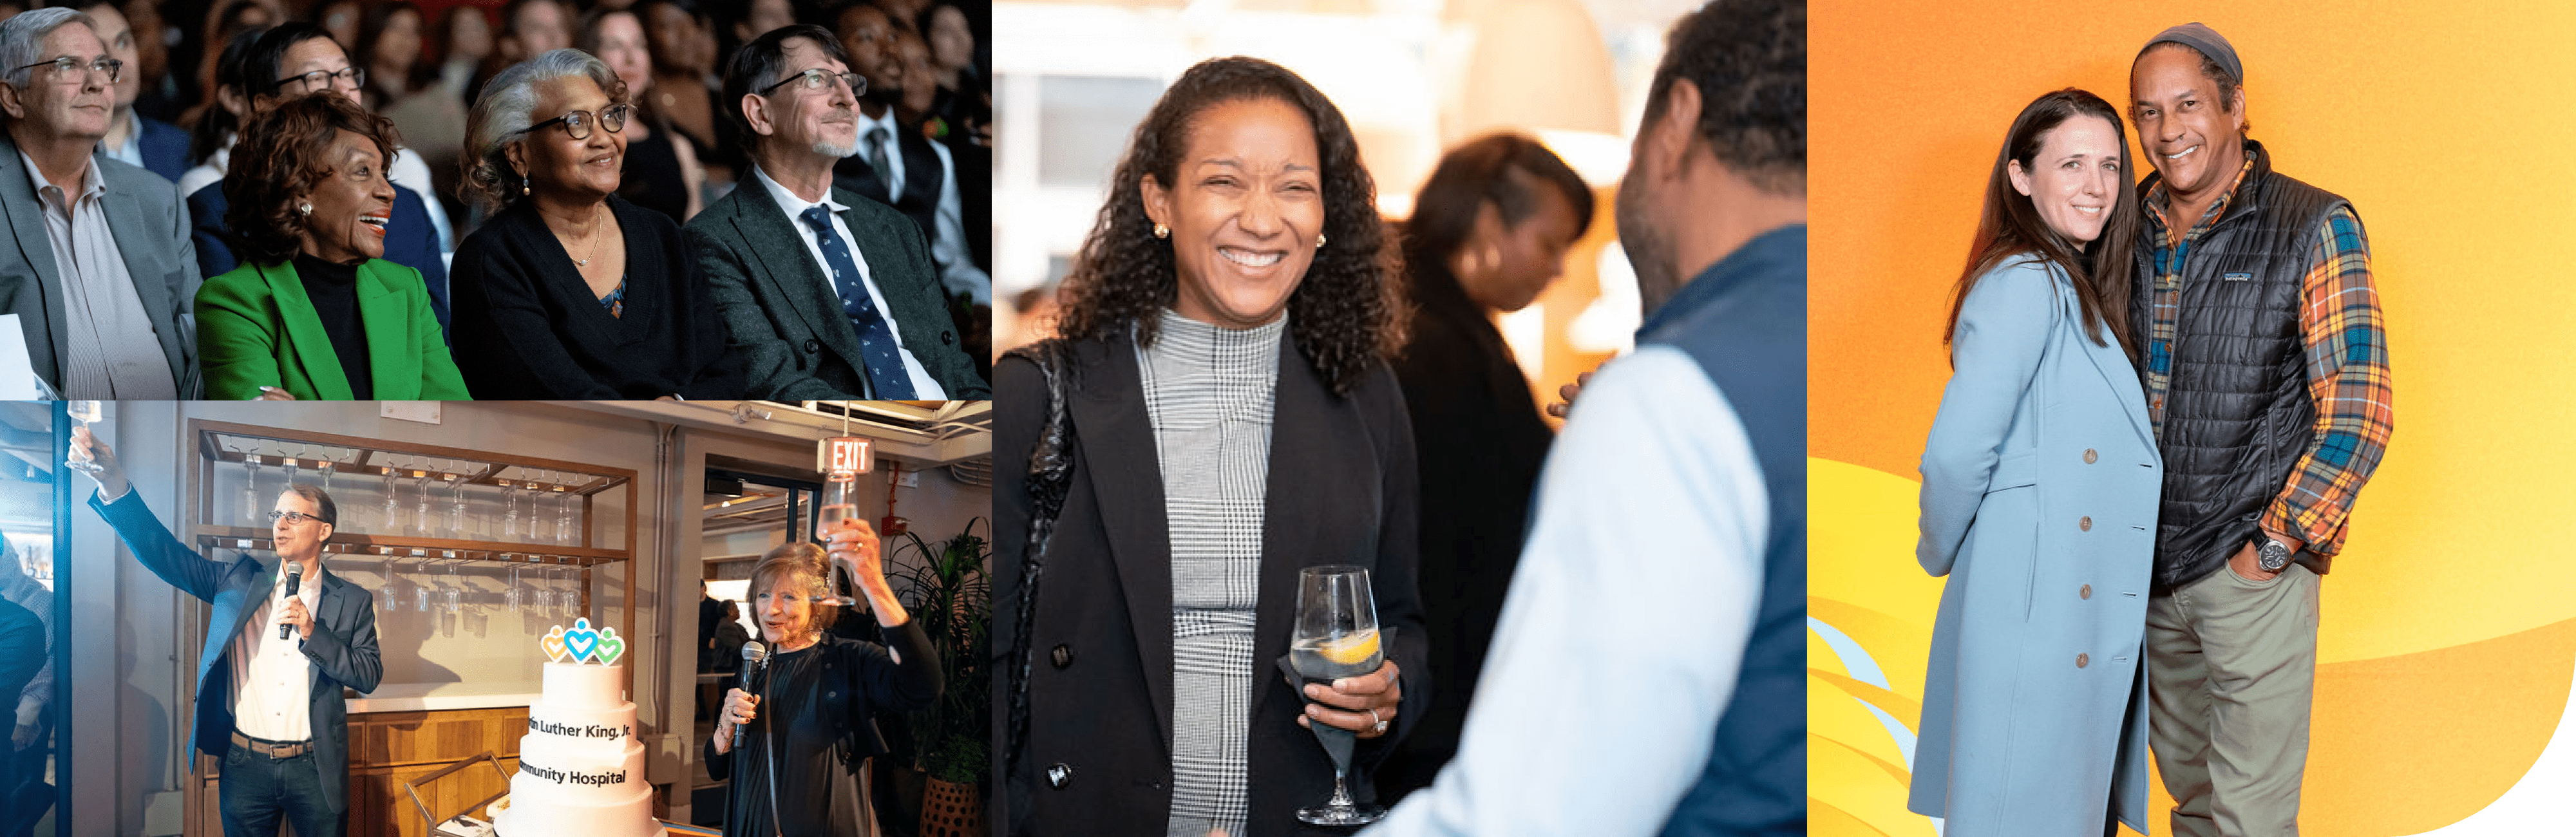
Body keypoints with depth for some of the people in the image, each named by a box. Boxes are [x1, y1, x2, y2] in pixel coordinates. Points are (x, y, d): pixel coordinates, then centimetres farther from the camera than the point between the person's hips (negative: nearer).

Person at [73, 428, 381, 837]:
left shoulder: (352, 600, 2)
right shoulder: (240, 580, 6)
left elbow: (370, 676, -2)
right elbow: (166, 553, -4)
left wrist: (312, 632, -15)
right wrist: (114, 484, -19)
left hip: (314, 770, -1)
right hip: (246, 766, 2)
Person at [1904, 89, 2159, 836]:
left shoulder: (2078, 290, 16)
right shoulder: (2025, 285, -15)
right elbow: (1957, 452, -21)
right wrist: (1940, 552, -6)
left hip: (2088, 620, 9)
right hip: (2036, 613, -9)